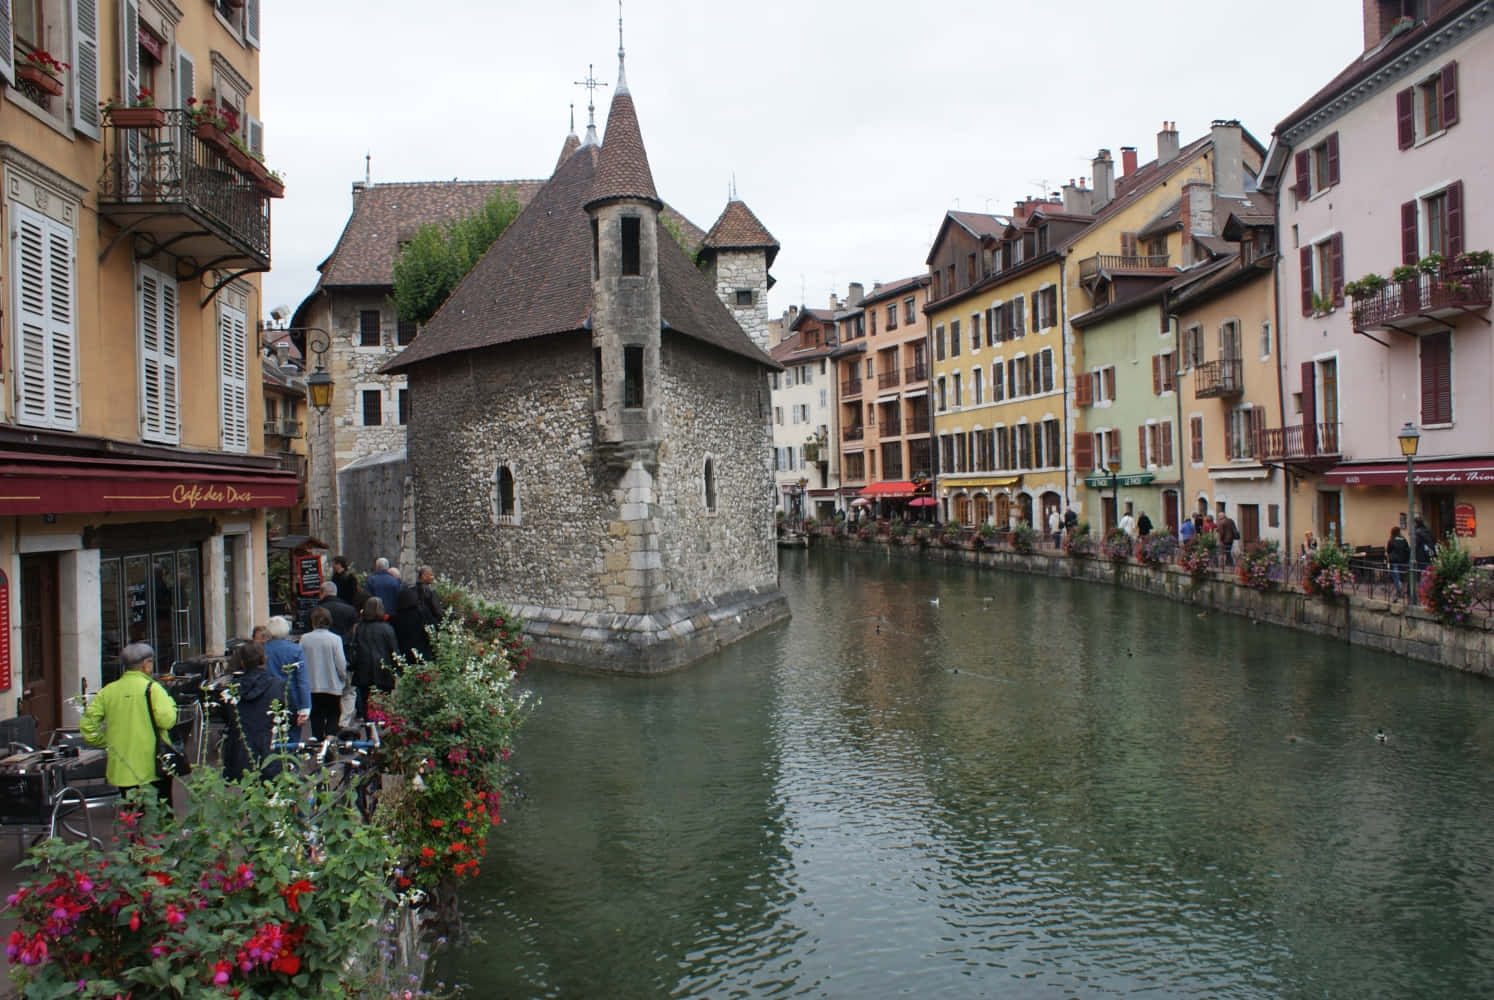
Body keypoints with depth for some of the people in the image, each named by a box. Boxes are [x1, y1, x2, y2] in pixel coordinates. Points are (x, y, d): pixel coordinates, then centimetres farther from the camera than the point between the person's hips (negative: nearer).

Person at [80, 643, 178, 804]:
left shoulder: (108, 691, 5)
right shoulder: (151, 688, -9)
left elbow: (87, 724, 4)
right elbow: (167, 721, -19)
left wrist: (106, 743, 16)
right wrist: (170, 702, -1)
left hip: (121, 770, 4)